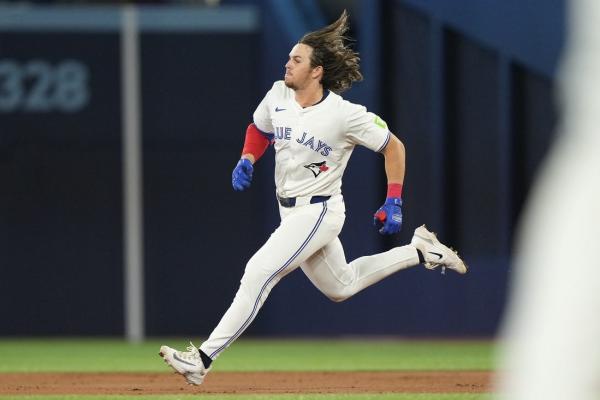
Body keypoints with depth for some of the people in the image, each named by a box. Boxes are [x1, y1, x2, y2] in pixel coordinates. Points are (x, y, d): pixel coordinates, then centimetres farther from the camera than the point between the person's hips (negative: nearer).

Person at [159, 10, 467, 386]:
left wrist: (394, 204, -12)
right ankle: (418, 252, 36)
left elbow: (394, 147, -10)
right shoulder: (278, 95, -3)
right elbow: (259, 129, 18)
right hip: (291, 212, 8)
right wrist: (246, 160, -3)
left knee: (258, 273, -19)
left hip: (319, 211, -8)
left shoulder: (345, 115, -20)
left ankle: (204, 359, -20)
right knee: (340, 288, 22)